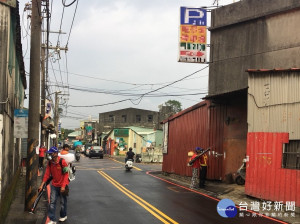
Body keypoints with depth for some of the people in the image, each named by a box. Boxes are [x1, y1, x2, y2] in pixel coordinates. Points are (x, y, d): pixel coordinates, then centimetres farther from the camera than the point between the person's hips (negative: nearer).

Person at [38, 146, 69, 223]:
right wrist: (42, 184, -5)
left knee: (63, 202, 12)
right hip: (54, 185, 4)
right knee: (52, 202, -2)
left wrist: (63, 186, -20)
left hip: (62, 185, -4)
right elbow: (47, 174, 1)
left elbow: (66, 174, -16)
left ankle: (63, 216, 34)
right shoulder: (50, 163, -2)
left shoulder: (62, 162, -18)